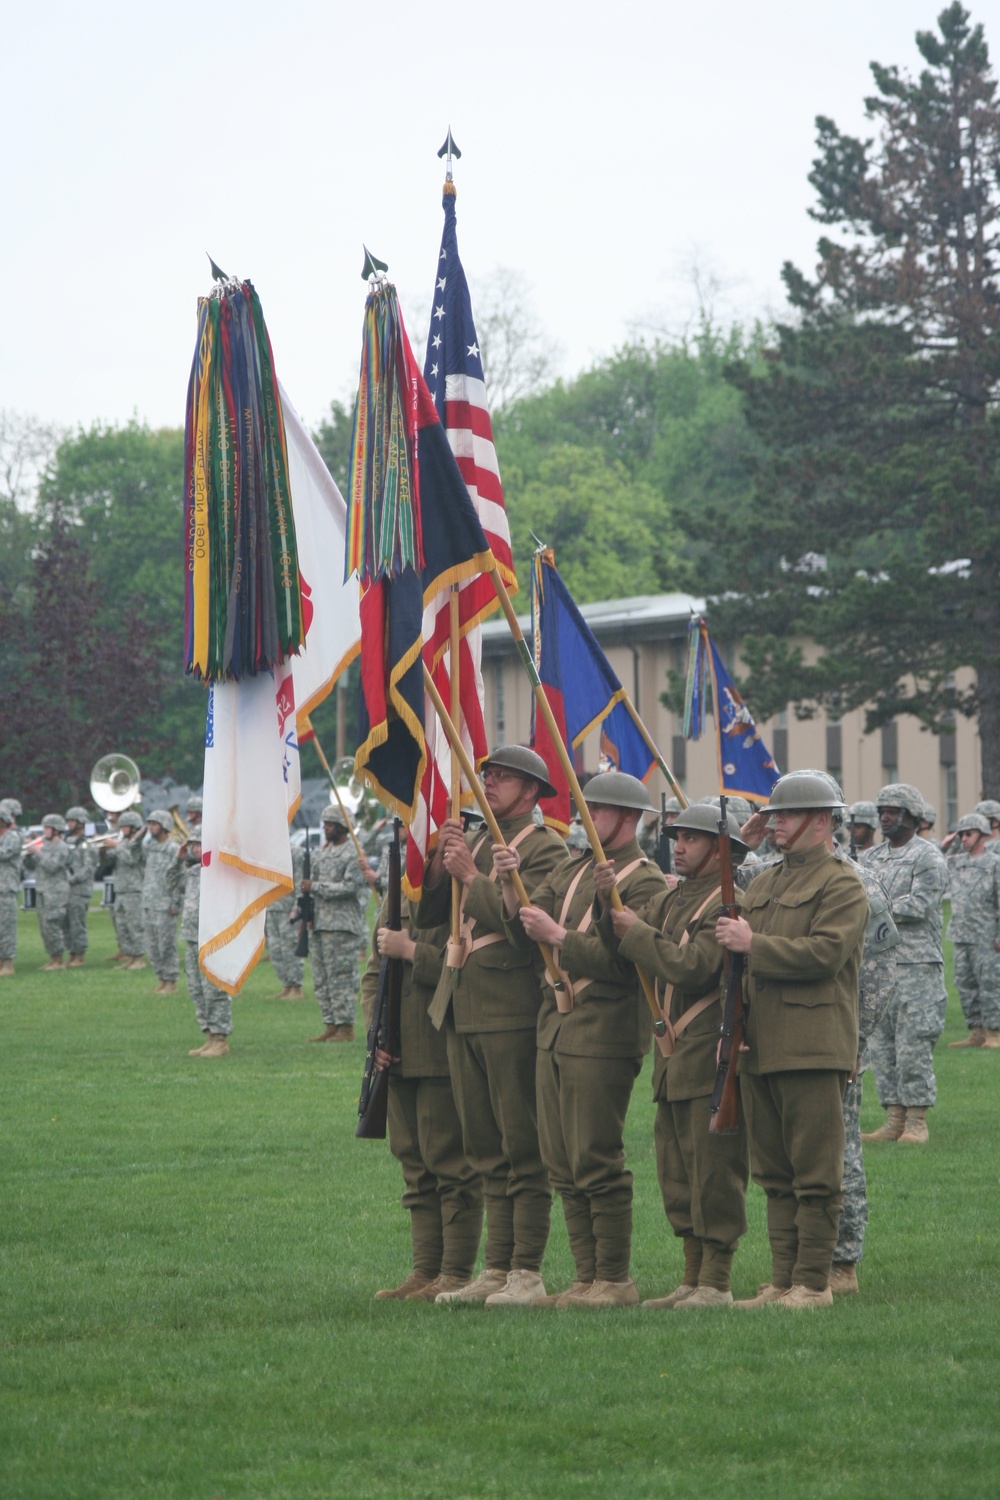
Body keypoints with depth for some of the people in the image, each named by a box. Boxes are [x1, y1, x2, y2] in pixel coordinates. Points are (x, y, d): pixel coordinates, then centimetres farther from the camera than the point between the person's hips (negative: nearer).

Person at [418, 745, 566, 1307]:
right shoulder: (472, 842, 19)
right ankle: (497, 1269, 15)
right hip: (461, 1010, 9)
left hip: (512, 1011, -8)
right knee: (486, 1149, 11)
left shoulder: (546, 848, -6)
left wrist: (470, 874, -14)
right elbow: (428, 915, 13)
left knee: (522, 1148, -6)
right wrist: (440, 861, -1)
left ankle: (527, 1273, -5)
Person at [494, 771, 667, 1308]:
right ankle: (587, 1276, 16)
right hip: (554, 1028, 8)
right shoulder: (571, 868, 15)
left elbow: (625, 962, -19)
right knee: (562, 1164, 10)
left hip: (601, 1037, -8)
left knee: (596, 1163, -6)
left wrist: (559, 937, -20)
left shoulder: (643, 882, -10)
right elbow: (521, 936, 11)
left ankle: (615, 1280, 1)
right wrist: (509, 887, -5)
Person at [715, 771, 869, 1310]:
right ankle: (782, 1281, 12)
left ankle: (812, 1282, -3)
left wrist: (753, 943, -16)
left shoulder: (841, 886, -5)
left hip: (813, 1048, -8)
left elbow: (827, 953, -18)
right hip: (760, 1047, 8)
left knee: (815, 1174, -5)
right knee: (774, 1174, 9)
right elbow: (743, 959, 26)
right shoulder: (764, 883, 21)